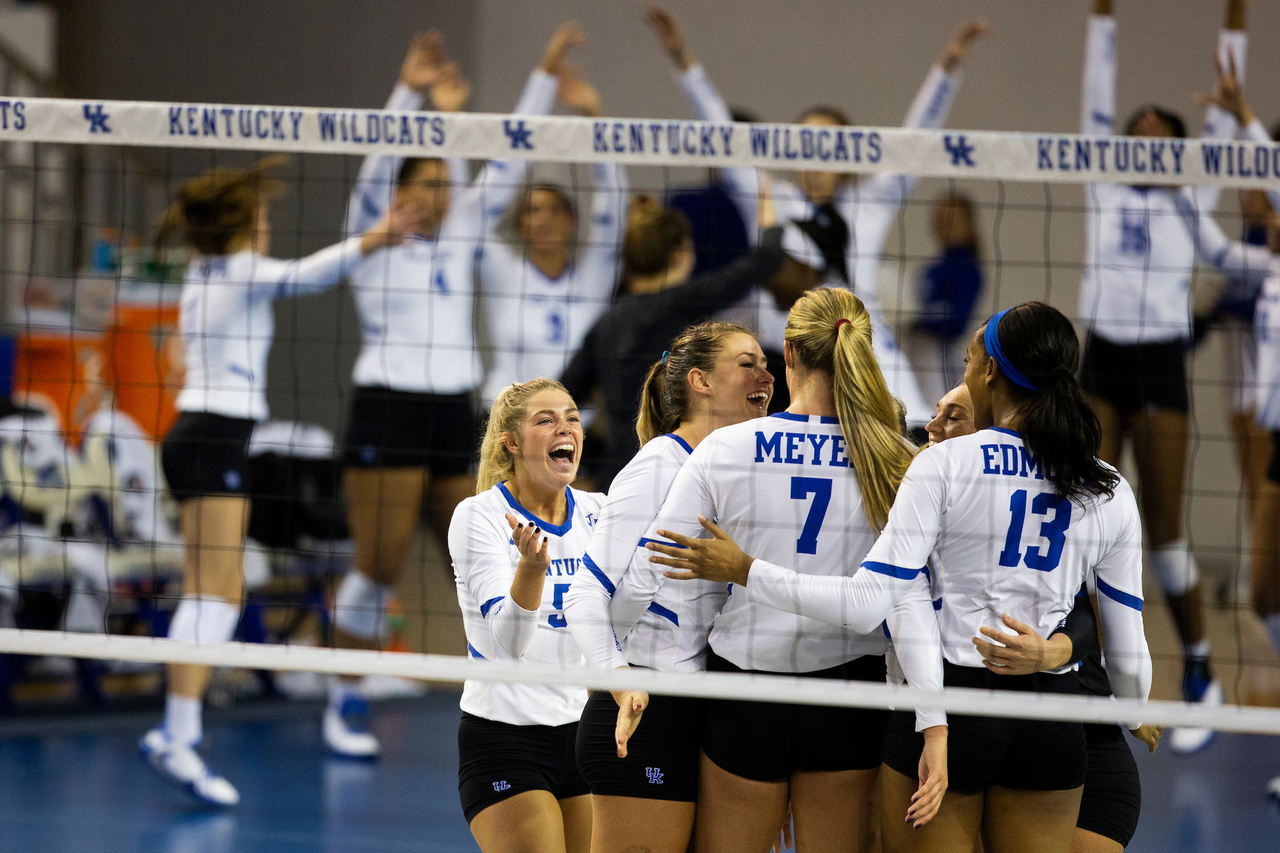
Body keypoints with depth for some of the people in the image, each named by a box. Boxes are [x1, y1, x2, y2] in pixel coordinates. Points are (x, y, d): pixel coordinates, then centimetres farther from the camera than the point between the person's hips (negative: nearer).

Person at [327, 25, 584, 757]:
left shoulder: (461, 235, 14)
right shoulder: (373, 235, 1)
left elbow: (507, 162, 12)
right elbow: (380, 164, -14)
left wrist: (547, 75, 7)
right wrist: (412, 92, -29)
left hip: (456, 420, 5)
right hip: (388, 415, -5)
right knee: (379, 568, -5)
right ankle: (347, 704, 7)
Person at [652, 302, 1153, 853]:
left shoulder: (944, 465, -8)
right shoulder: (1110, 493, 2)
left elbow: (867, 605, -13)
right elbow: (1128, 655, 6)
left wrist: (744, 572, -5)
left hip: (950, 700, -3)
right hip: (1052, 729, 3)